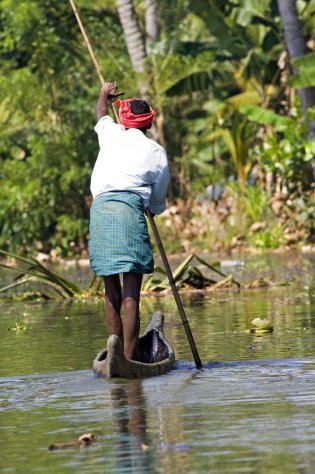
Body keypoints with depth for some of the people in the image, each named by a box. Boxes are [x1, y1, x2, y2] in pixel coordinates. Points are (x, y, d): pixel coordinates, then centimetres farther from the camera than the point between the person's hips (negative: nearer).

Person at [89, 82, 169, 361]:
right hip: (129, 209, -4)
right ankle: (129, 358, -16)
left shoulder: (111, 134, 18)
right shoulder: (156, 152, 11)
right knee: (131, 292, -8)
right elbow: (158, 201, 17)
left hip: (99, 208, 4)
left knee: (112, 291, 11)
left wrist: (104, 94, 64)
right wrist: (156, 207, 41)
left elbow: (101, 115, 43)